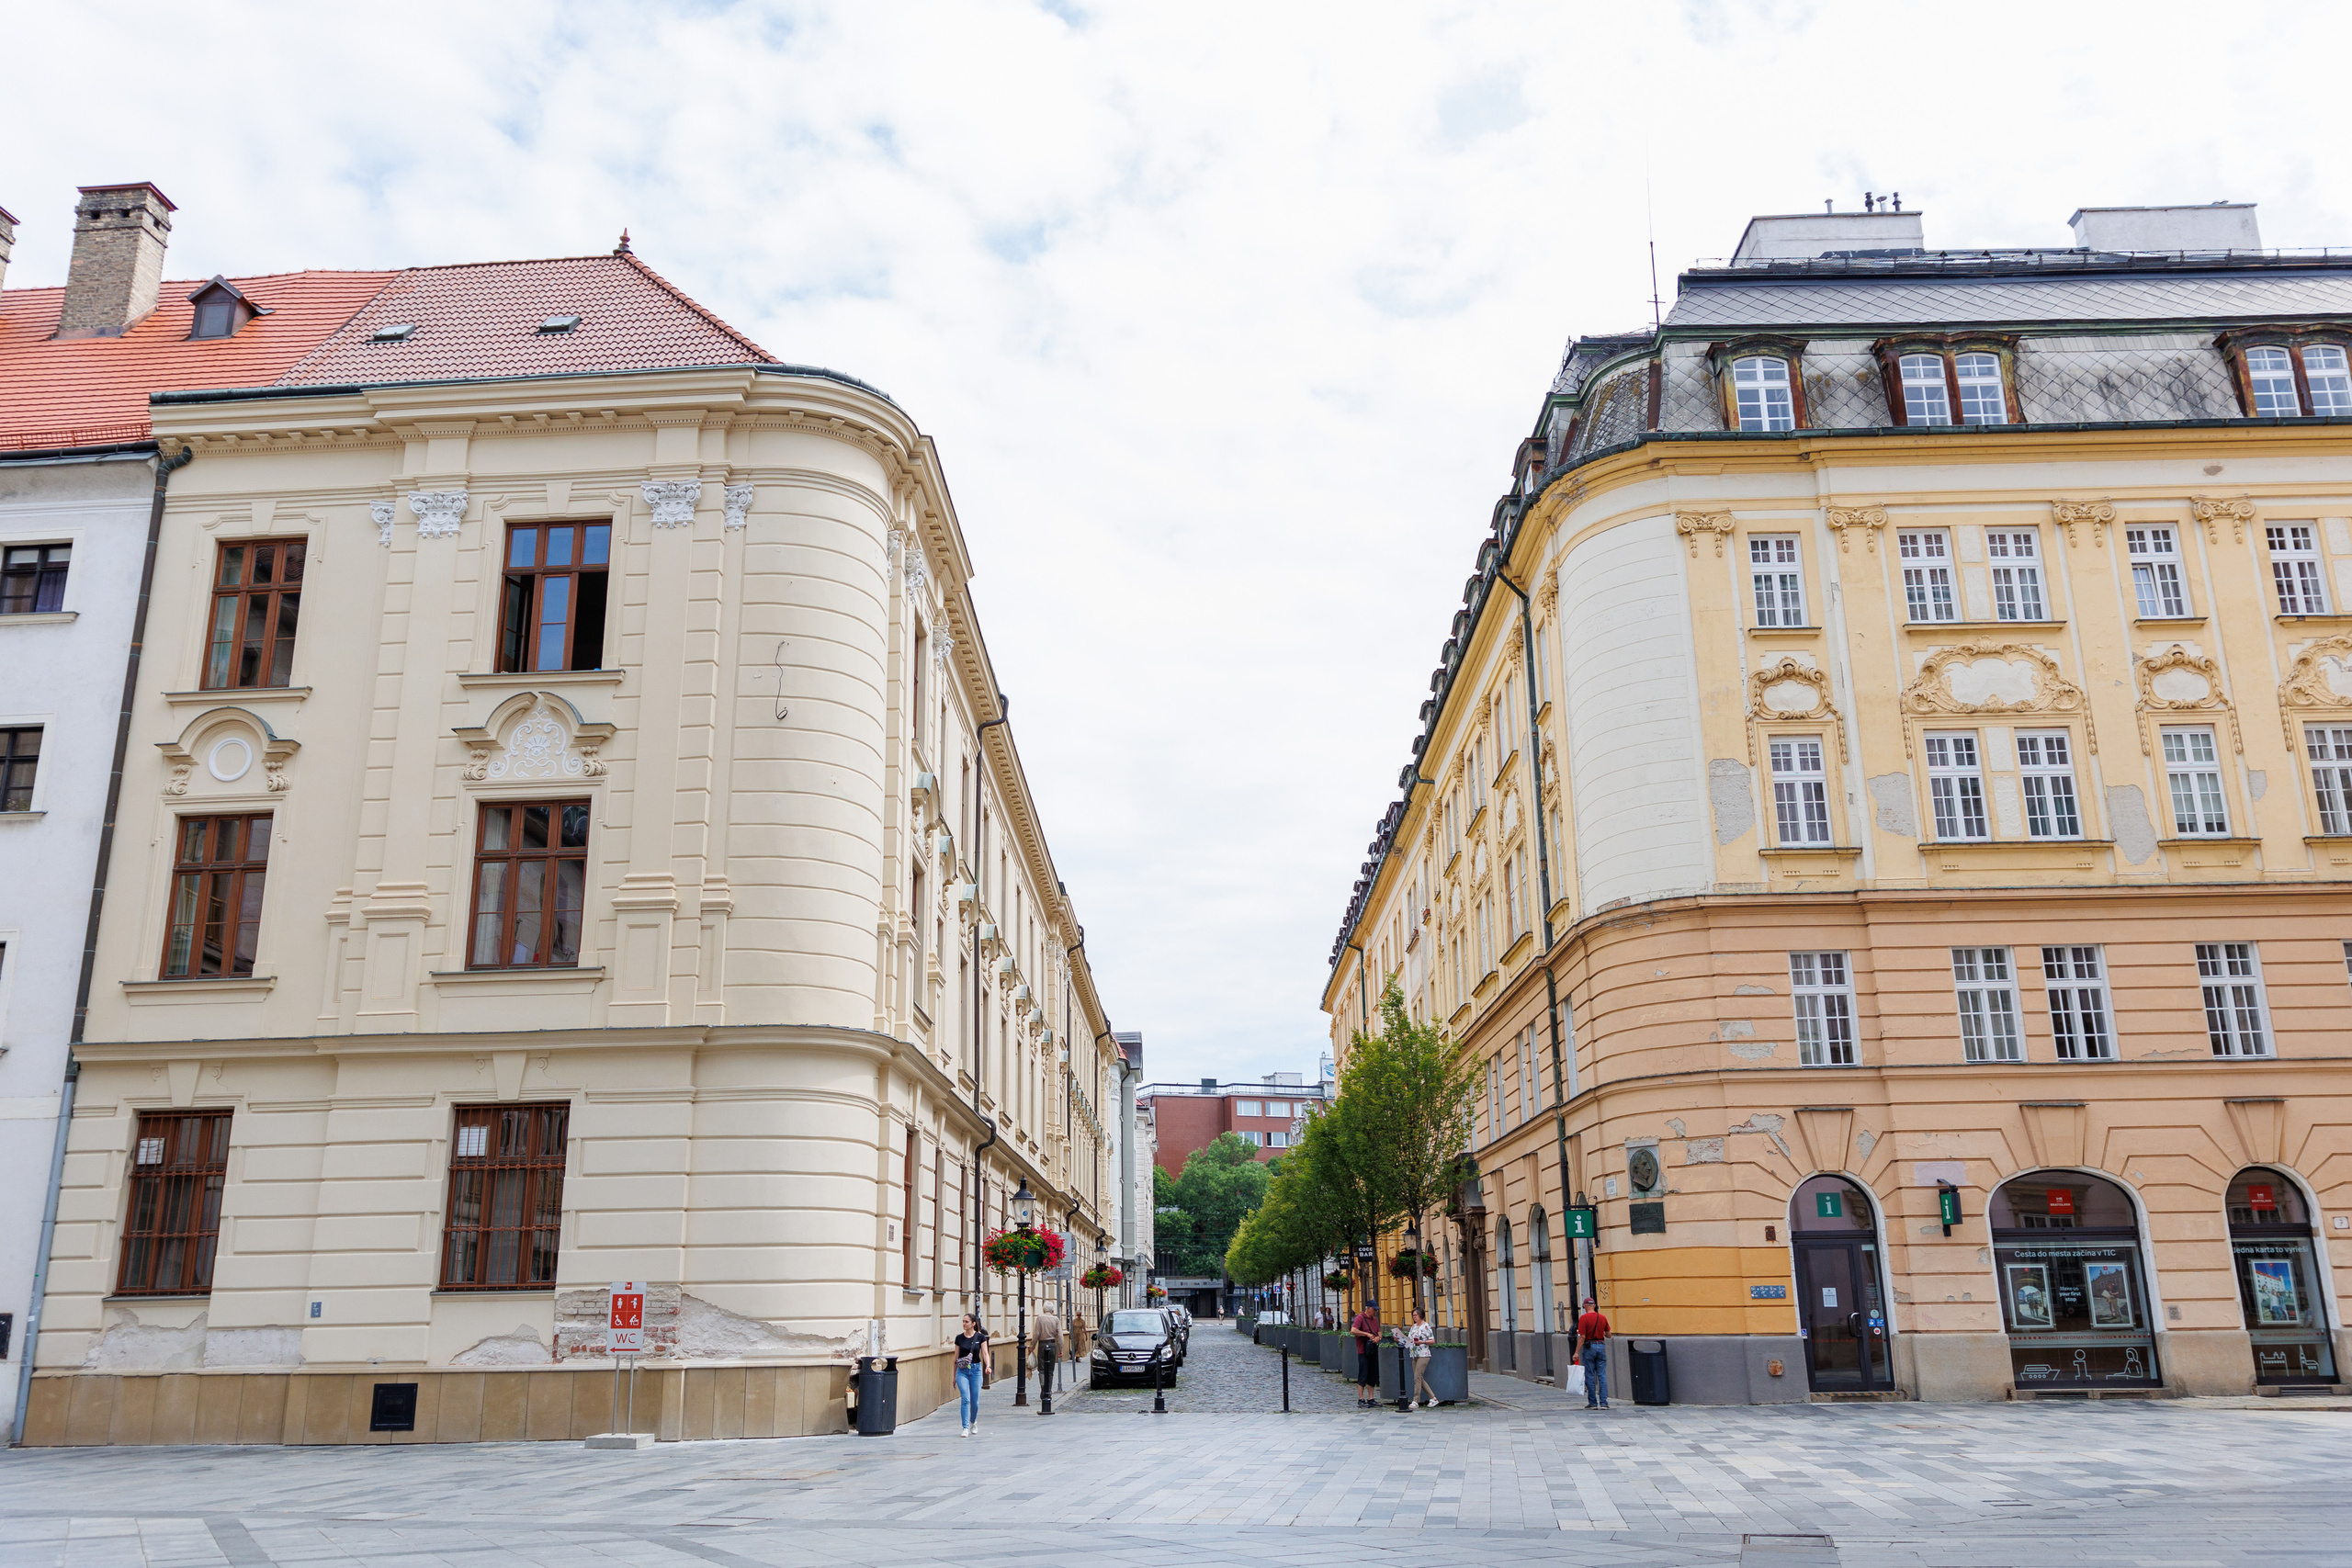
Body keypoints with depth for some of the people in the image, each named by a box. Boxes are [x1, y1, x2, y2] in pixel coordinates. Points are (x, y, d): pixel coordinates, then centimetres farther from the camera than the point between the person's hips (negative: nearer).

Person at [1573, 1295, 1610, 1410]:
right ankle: (1603, 1403, 0)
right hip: (1601, 1346, 3)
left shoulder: (1584, 1318, -10)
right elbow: (1608, 1335, 11)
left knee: (1590, 1376, 5)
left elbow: (1582, 1337, -14)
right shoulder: (1602, 1318, 3)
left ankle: (1593, 1403, 8)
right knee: (1602, 1376, 5)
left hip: (1589, 1347, -3)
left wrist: (1577, 1352, -11)